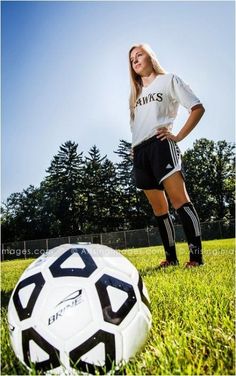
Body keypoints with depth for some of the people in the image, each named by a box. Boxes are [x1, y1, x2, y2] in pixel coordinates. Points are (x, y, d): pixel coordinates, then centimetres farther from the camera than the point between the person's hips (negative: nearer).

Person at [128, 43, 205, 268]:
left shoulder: (169, 80, 10)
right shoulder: (136, 93, 26)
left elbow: (198, 108, 2)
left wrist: (178, 137, -7)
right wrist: (134, 149, 13)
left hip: (160, 145, -6)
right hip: (139, 152, 6)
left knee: (179, 199, -17)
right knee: (158, 209, 4)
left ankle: (196, 255, -15)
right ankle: (171, 257, 10)